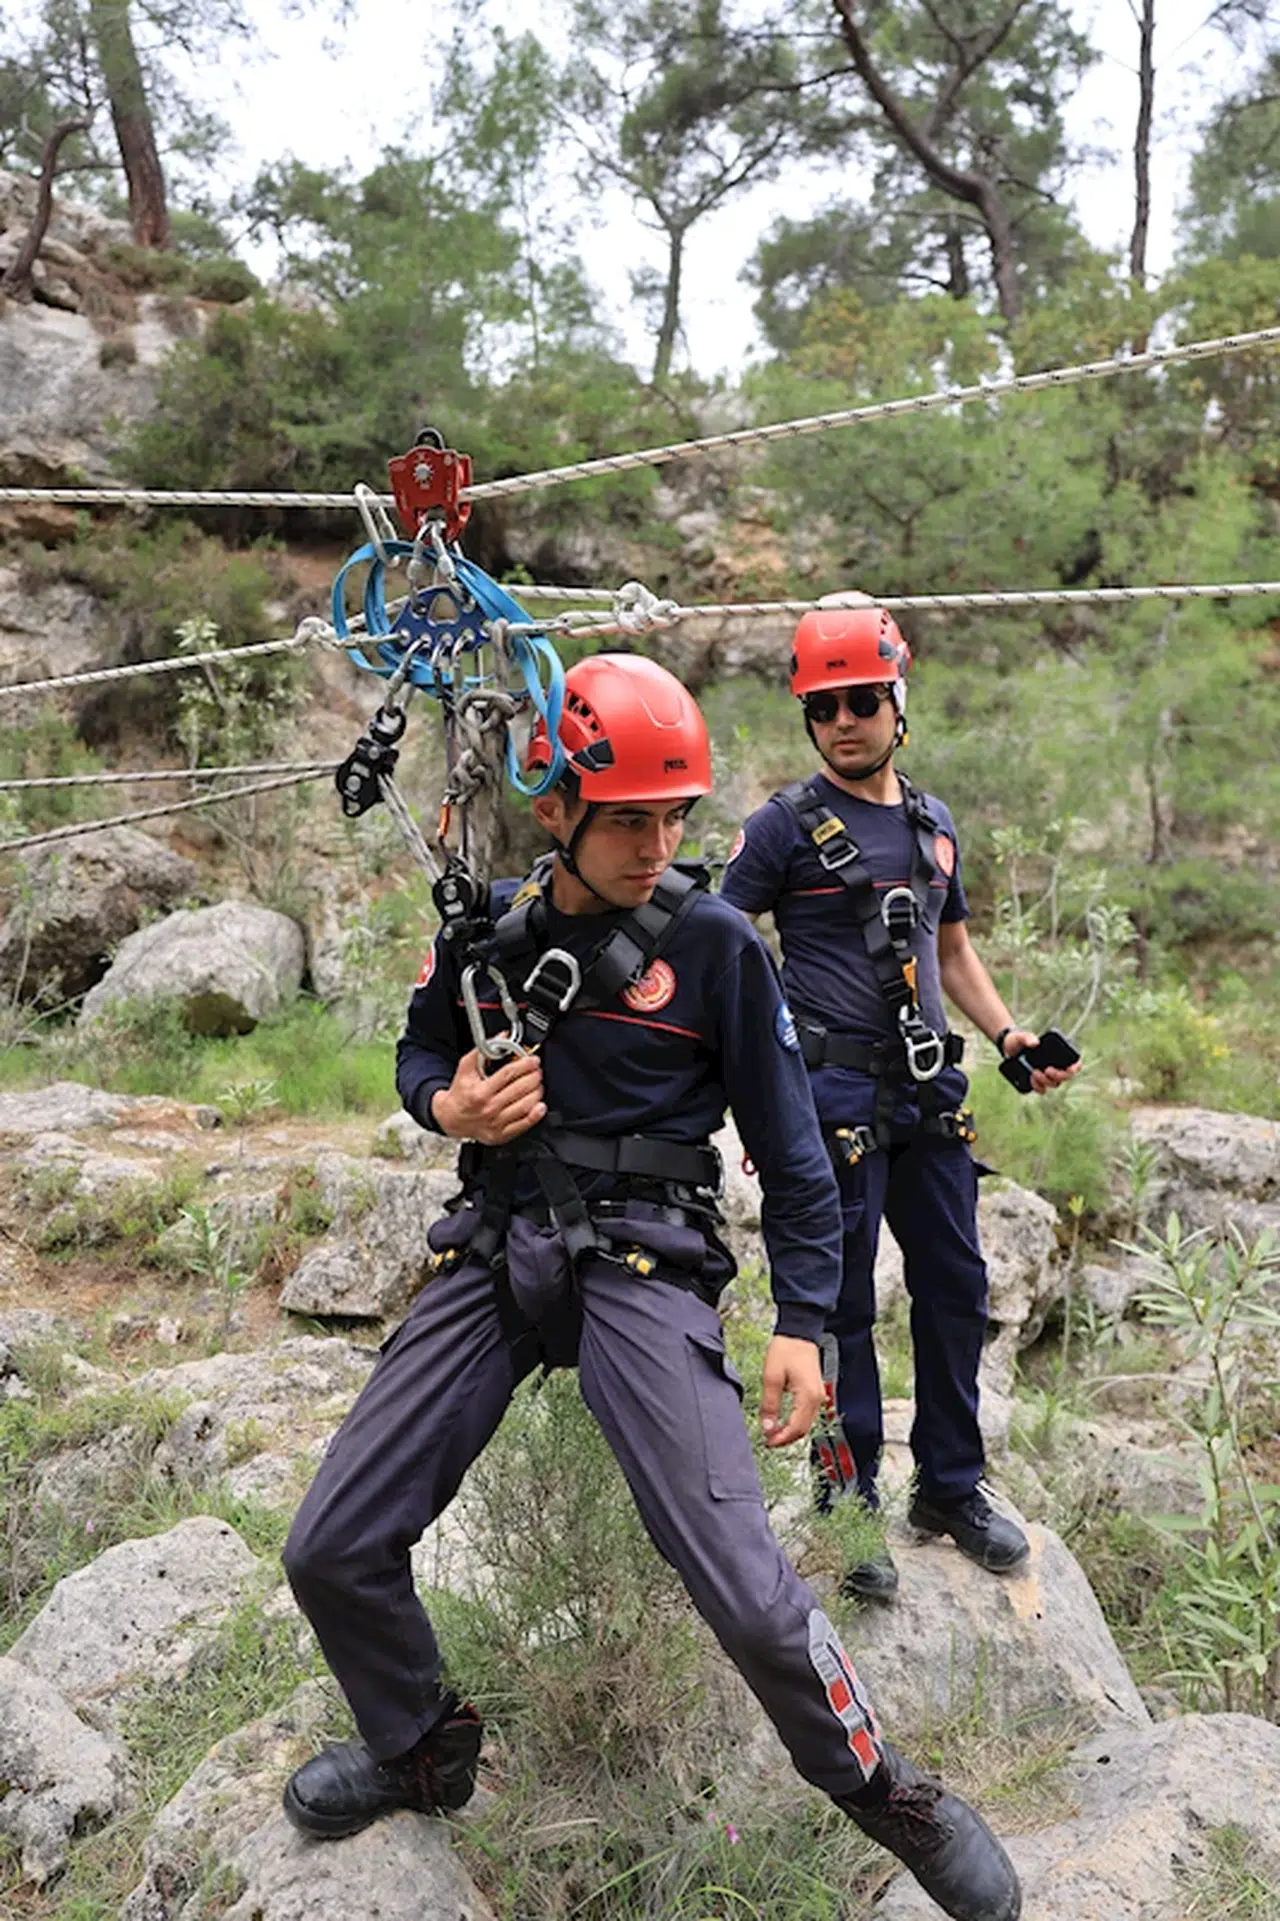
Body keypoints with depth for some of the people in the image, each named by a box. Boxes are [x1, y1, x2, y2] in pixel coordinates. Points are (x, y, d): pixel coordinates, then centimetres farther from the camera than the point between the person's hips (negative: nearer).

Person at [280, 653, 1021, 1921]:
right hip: (493, 1251, 4)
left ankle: (873, 1785, 17)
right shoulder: (487, 923, 5)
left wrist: (803, 1324, -5)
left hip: (640, 1259, -4)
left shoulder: (713, 942, -5)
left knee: (745, 1595, -16)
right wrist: (449, 1105, -5)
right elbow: (419, 1055, 20)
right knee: (331, 1551, 3)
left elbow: (788, 1146, 0)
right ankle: (421, 1751, 34)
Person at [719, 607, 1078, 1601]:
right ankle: (850, 1504, 17)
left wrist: (1009, 1033, 10)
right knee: (841, 1303, 2)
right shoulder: (786, 825, -4)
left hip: (929, 1090, 6)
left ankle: (952, 1486, 28)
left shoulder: (935, 823, 14)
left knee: (957, 1287, 11)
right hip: (836, 1095, -6)